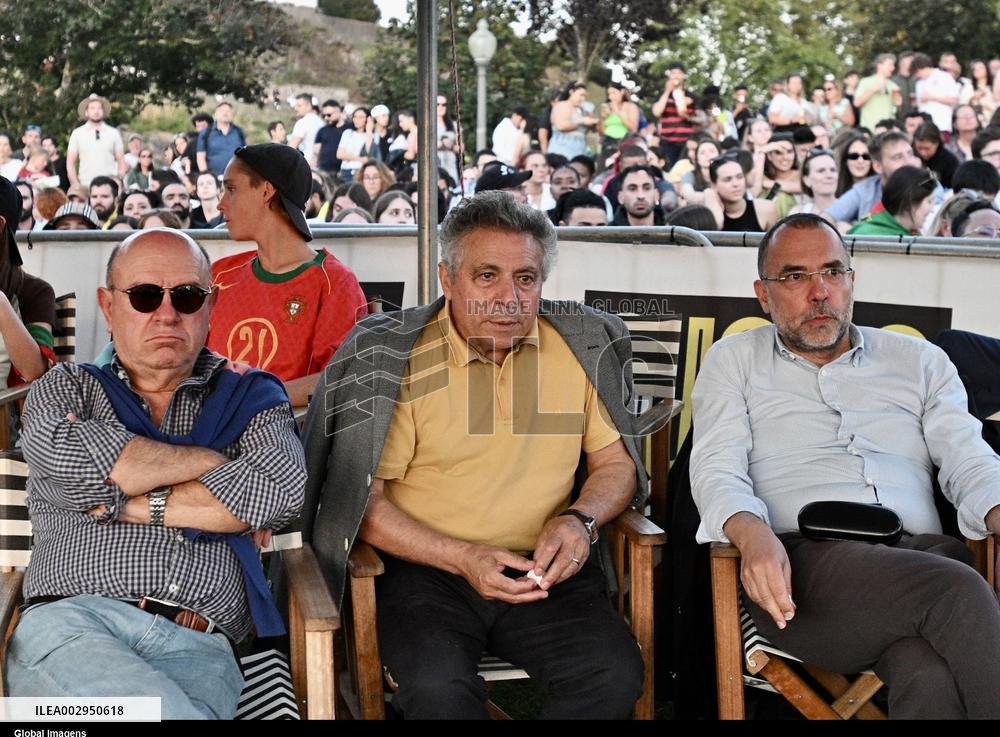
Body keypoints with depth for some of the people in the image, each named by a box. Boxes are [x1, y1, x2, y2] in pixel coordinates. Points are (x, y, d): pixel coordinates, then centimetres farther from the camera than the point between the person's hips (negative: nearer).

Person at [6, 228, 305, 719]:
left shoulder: (250, 397, 19)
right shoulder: (67, 387, 21)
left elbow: (280, 490, -3)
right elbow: (61, 452, -5)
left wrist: (134, 505, -1)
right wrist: (213, 461, 2)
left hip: (196, 644, 1)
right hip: (70, 621, 0)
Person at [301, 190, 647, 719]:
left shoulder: (584, 345, 6)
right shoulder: (393, 357, -4)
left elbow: (617, 463, 15)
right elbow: (362, 498, -4)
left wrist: (581, 520, -7)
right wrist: (461, 557, -16)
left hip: (543, 570, 3)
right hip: (423, 568, -3)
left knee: (614, 674, -23)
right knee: (438, 687, -32)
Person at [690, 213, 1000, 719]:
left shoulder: (920, 361, 25)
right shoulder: (732, 360, 21)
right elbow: (718, 469, 6)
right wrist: (753, 536, -18)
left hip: (922, 552, 2)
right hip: (799, 559, -2)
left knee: (931, 673, -37)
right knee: (958, 591, -34)